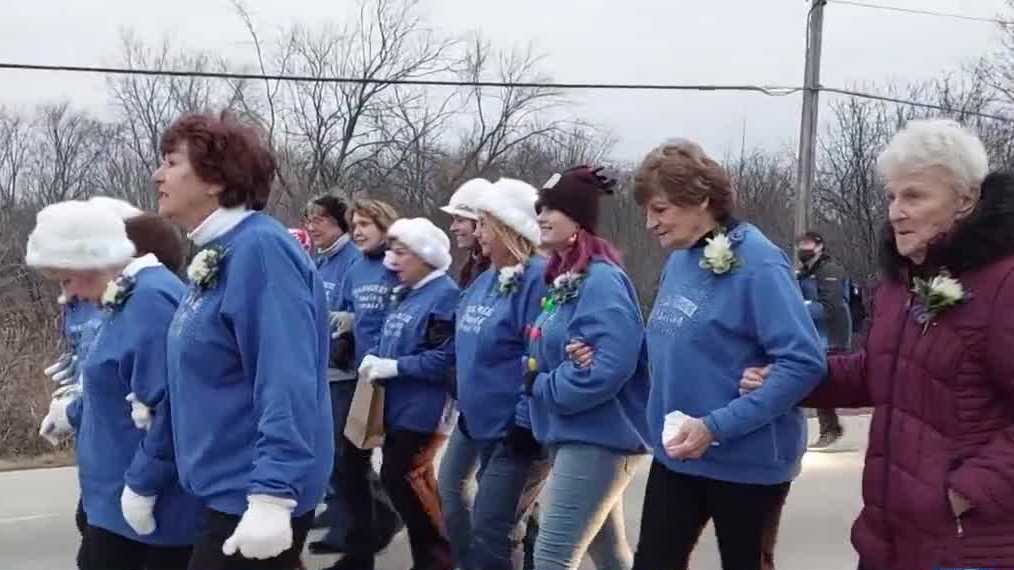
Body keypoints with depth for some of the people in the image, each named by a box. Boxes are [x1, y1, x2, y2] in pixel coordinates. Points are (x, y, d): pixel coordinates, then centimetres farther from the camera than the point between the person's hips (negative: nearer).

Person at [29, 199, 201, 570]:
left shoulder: (152, 299, -22)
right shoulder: (130, 298, 12)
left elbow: (168, 406, -28)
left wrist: (142, 486, -24)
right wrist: (74, 414, 37)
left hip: (150, 503, -10)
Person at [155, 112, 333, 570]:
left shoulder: (259, 248, -19)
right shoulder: (214, 255, 11)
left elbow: (286, 381, -26)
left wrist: (273, 495, -30)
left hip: (251, 495, -9)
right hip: (227, 486, 9)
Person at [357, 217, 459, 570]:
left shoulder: (444, 295, -15)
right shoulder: (403, 294, 14)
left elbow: (447, 357, -23)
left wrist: (395, 366, -21)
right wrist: (374, 358, -2)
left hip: (421, 409, -9)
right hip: (397, 405, 9)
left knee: (402, 478, -6)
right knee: (396, 478, 12)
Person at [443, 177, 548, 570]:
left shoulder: (538, 279, -19)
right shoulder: (485, 279, 10)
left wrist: (526, 427, -24)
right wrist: (463, 398, 18)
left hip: (515, 430, -10)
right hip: (476, 422, 10)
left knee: (490, 532, -3)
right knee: (451, 507, 20)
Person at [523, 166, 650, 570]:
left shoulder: (601, 280, -17)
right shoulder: (562, 279, 11)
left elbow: (610, 365, -27)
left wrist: (543, 386, -15)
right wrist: (537, 377, 2)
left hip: (598, 438, -10)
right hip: (574, 435, 10)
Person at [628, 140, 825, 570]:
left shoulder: (757, 263, -18)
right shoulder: (678, 261, 5)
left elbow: (804, 363, -24)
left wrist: (716, 427, -26)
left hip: (745, 461, -7)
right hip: (675, 456, 7)